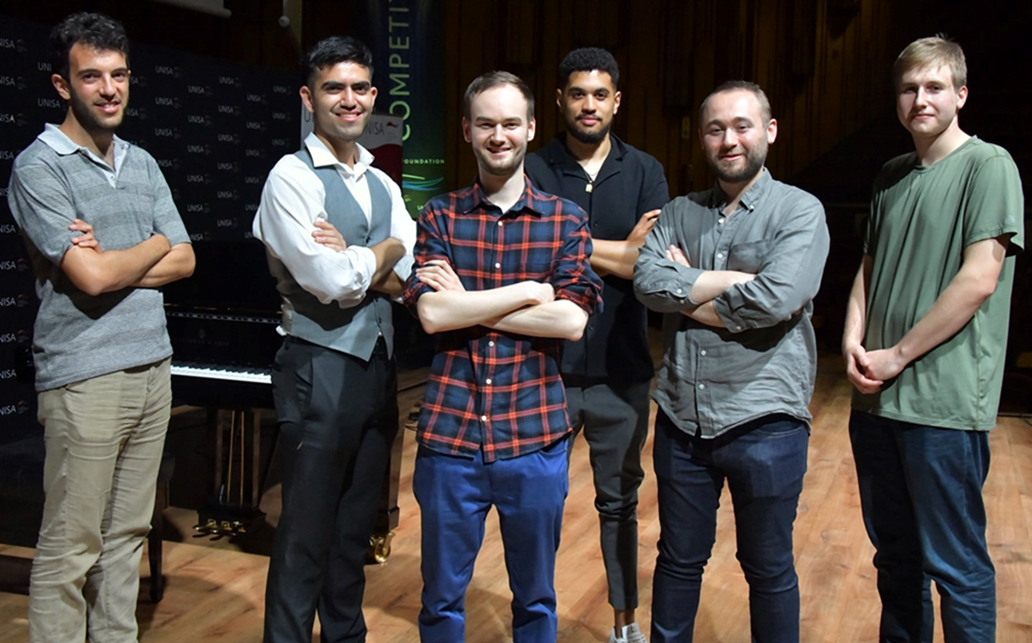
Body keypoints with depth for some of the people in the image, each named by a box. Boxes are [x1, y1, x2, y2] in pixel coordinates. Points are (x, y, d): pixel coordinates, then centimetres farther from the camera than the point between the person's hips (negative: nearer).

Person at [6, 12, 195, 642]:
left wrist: (112, 263, -9)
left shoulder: (143, 164, 13)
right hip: (85, 379, -6)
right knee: (70, 549, 1)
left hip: (154, 369, 6)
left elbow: (184, 261, 7)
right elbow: (91, 278, -16)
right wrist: (153, 246, 1)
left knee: (128, 535, 13)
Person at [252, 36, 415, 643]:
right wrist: (386, 252, -4)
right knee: (307, 529, 3)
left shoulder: (383, 185, 13)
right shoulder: (291, 176, -8)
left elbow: (412, 280, 0)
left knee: (357, 523, 18)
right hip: (320, 366, -7)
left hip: (378, 365, 7)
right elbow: (328, 281, -19)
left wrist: (349, 260, -14)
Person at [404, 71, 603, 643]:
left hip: (536, 439, 0)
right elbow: (431, 313, -11)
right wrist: (531, 291, -11)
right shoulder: (439, 216, 3)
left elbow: (571, 320, -10)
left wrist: (468, 305, -11)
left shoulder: (565, 220, 3)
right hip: (448, 433, 0)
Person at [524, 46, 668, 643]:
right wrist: (621, 251, -13)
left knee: (620, 500, 15)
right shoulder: (535, 170, -1)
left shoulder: (644, 172, 3)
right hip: (547, 364, -1)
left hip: (621, 368, 2)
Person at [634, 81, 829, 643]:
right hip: (682, 420, 4)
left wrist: (686, 292, -10)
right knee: (678, 560, 19)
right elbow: (648, 282, -10)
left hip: (764, 422, -3)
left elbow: (775, 299, -21)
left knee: (768, 570, 13)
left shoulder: (800, 211, -4)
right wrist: (735, 282, -16)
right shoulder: (680, 213, 8)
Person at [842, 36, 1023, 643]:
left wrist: (897, 355, -12)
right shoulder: (892, 176, 15)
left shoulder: (989, 165, -6)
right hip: (876, 397, 7)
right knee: (895, 554, 18)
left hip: (944, 402, -7)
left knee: (956, 567, 2)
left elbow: (979, 280, -14)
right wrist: (855, 343, 0)